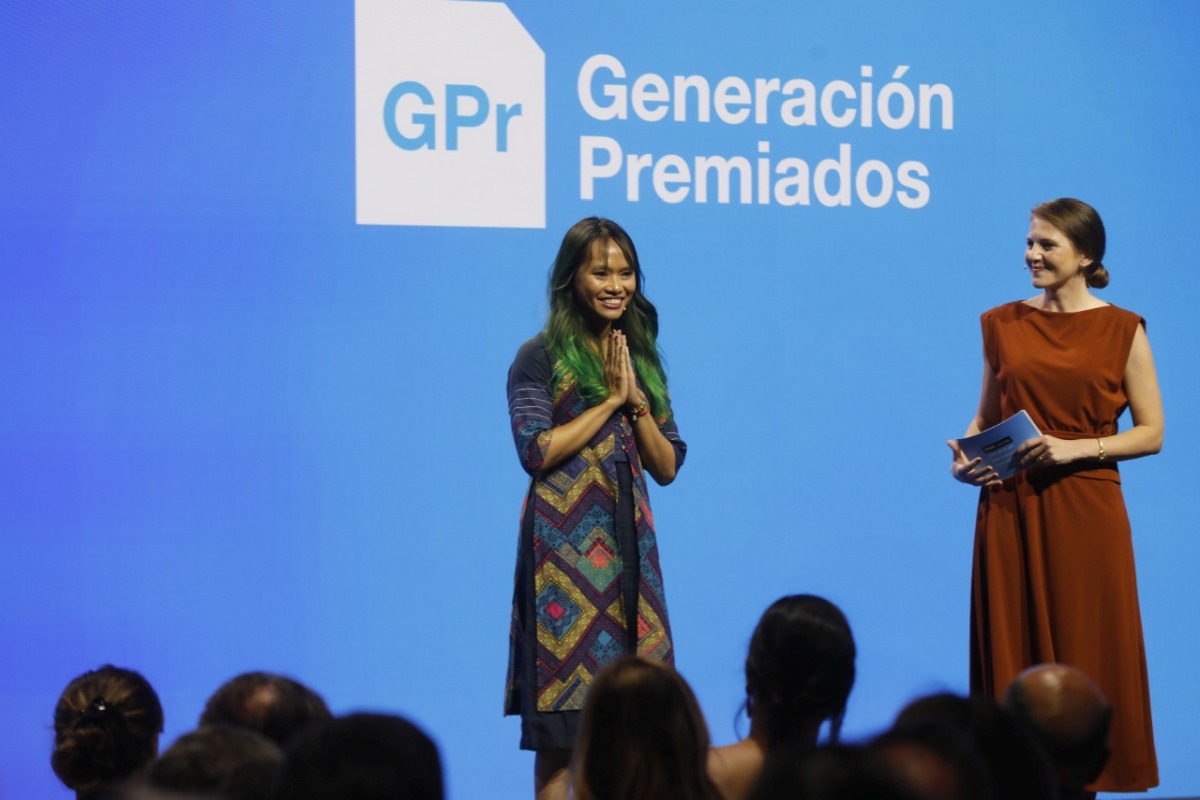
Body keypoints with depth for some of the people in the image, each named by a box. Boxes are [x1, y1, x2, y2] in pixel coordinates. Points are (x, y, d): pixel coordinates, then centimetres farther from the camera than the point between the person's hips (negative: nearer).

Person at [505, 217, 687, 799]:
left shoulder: (641, 358, 16)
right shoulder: (541, 357, 0)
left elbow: (667, 468, 11)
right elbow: (537, 451, -12)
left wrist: (636, 403, -4)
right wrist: (610, 400, -8)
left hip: (630, 545, 5)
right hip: (566, 548, -5)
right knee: (563, 735, -8)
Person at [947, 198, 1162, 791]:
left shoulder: (1121, 330, 0)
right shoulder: (1002, 325, 8)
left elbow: (1151, 433, -1)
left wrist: (1075, 448, -13)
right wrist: (964, 458, -3)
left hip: (1084, 513, -3)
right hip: (1010, 510, 3)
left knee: (1085, 656, 0)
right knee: (1013, 652, 3)